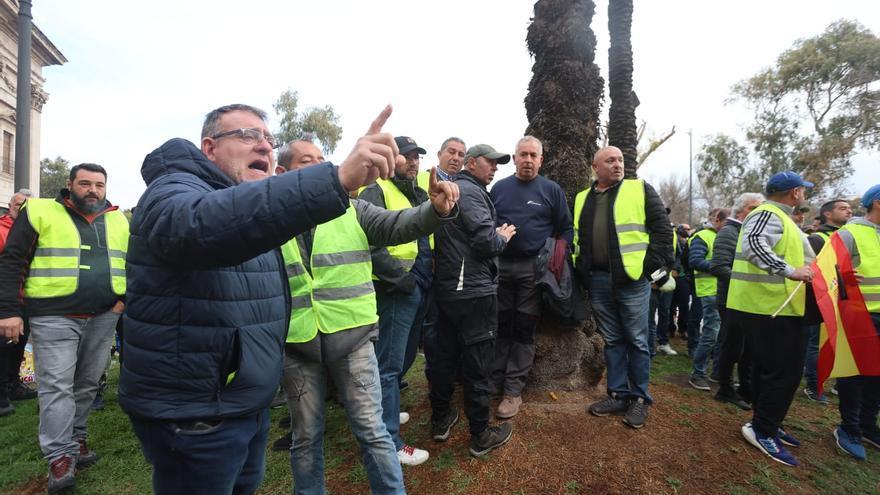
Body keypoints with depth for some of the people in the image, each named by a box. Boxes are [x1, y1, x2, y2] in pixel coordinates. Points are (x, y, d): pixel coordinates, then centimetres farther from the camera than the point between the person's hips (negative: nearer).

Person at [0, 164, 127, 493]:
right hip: (54, 318, -3)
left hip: (103, 318, 4)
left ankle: (77, 438, 27)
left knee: (87, 384, 12)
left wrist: (125, 298, 4)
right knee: (56, 386, -3)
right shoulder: (40, 212, 0)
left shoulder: (119, 221, 11)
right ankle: (61, 457, 4)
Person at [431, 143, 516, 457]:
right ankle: (481, 436, 14)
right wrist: (503, 236, -1)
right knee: (477, 363, 1)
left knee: (446, 355, 17)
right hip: (474, 290, -10)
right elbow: (487, 242, -21)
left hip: (447, 287, 10)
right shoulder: (471, 191, -13)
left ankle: (440, 420, 31)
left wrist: (495, 234, 12)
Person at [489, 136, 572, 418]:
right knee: (500, 327, 8)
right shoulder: (499, 188, 10)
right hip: (500, 266, 2)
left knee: (524, 331, 3)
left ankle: (513, 391, 11)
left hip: (533, 269, -2)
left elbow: (566, 229, 6)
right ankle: (493, 382, 21)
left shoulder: (551, 190, 5)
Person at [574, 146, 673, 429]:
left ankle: (640, 398, 19)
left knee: (636, 340, 5)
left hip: (632, 279, -3)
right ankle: (618, 394, 23)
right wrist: (581, 272, 10)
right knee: (612, 340, 12)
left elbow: (662, 228, -1)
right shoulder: (581, 199, 13)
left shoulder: (640, 190, 2)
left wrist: (653, 265, -9)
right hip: (598, 281, 4)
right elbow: (574, 236, 18)